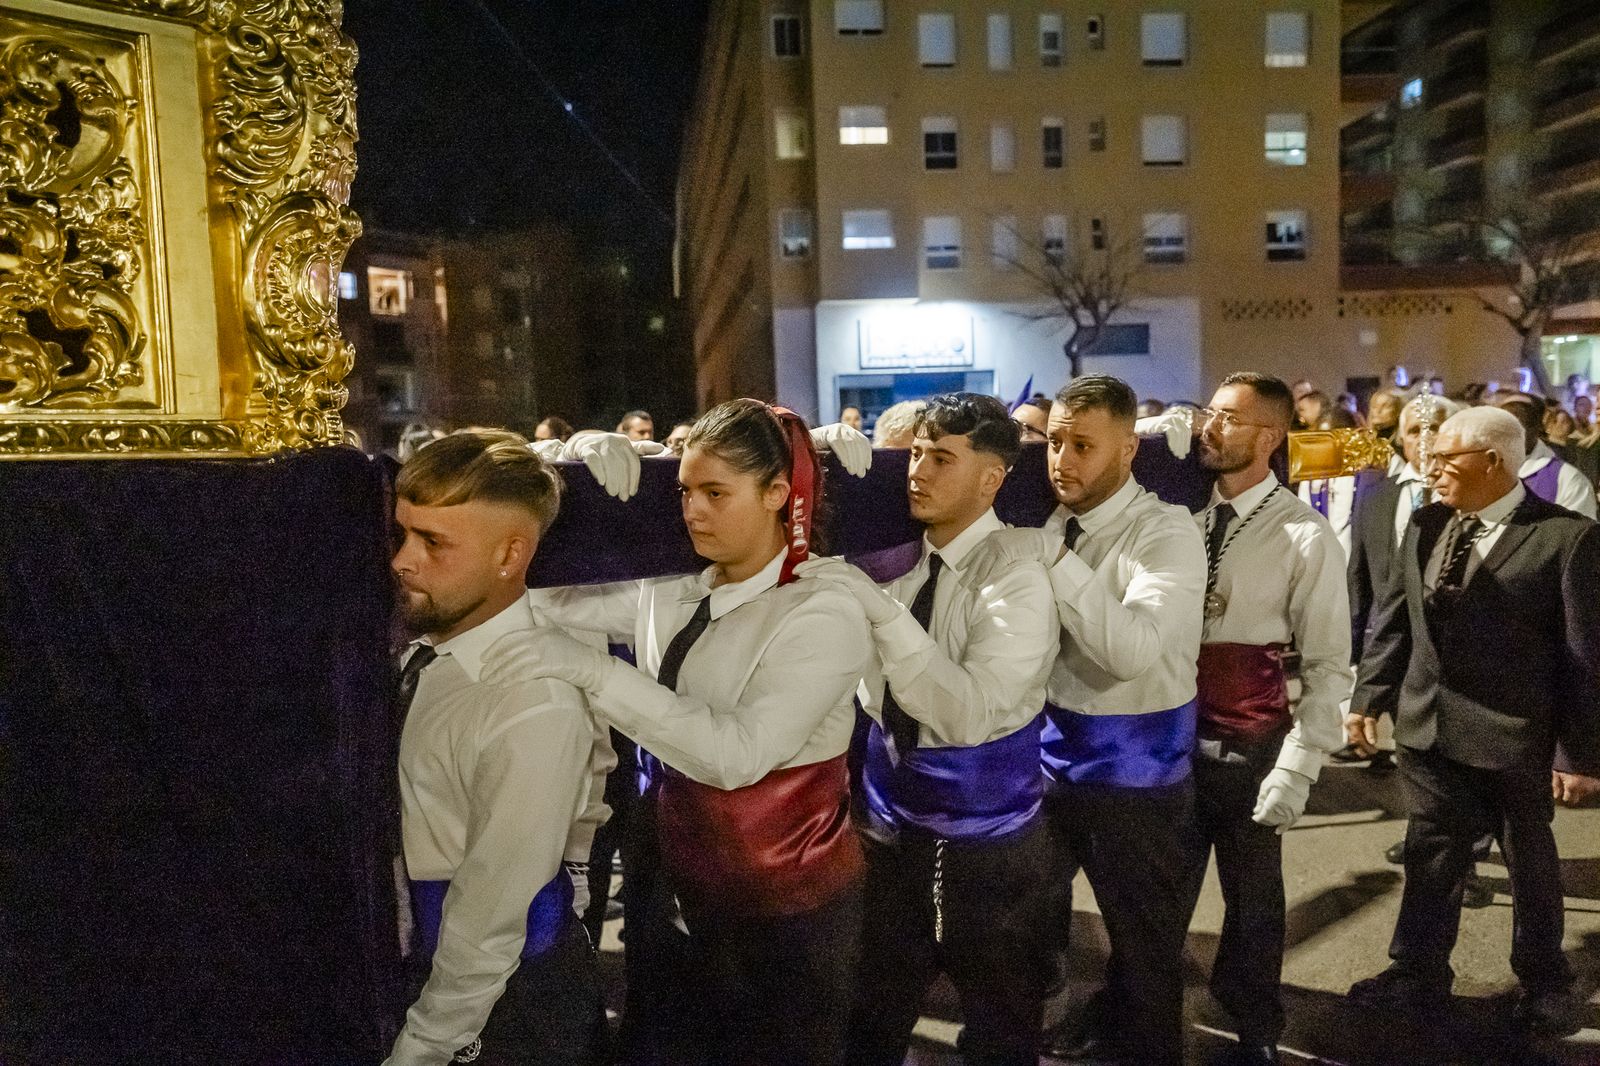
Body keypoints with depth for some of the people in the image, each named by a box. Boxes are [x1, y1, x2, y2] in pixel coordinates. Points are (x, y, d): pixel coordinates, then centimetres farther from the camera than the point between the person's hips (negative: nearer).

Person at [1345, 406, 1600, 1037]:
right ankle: (1419, 976, 31)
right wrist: (1369, 696, 6)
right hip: (1428, 727, 4)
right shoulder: (1426, 526, 2)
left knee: (1530, 865, 17)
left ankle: (1545, 985, 38)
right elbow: (1395, 619, 8)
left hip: (1513, 737, -4)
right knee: (1429, 858, 15)